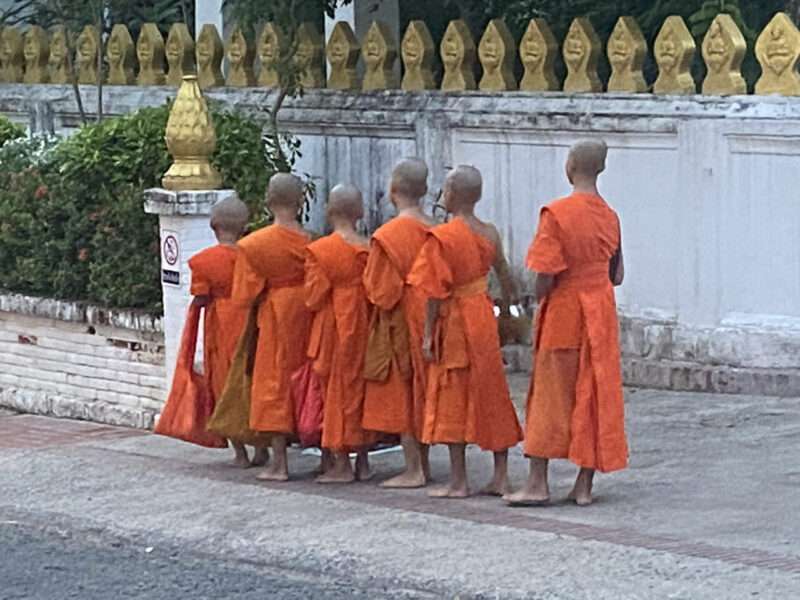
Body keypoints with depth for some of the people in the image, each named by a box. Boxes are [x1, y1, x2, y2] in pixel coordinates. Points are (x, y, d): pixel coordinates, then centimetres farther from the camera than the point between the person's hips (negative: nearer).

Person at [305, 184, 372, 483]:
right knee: (361, 385, 12)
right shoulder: (371, 248, -1)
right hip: (364, 325, 4)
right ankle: (362, 462, 15)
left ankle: (341, 464, 3)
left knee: (337, 389, 3)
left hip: (332, 326, -4)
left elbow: (313, 298, -11)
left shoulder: (319, 250, -12)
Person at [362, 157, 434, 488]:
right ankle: (423, 465, 17)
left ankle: (413, 470, -1)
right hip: (428, 319, 6)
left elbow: (380, 290, -13)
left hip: (399, 321, -6)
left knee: (401, 392, -1)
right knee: (421, 392, 13)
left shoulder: (388, 235, -16)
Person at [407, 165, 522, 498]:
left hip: (454, 320, -6)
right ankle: (501, 477, 13)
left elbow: (435, 291, -15)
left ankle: (458, 482, 2)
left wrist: (428, 334, -10)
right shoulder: (489, 234, 3)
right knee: (491, 395, 11)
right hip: (484, 316, 6)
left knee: (453, 399, 1)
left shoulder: (442, 237, -14)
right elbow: (504, 278, 11)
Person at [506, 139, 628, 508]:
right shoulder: (609, 216, 3)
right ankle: (584, 486, 9)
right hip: (601, 314, 5)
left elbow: (546, 274, -17)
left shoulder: (557, 213, -15)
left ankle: (538, 484, 3)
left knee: (549, 396, 2)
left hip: (562, 313, -5)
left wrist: (539, 301, 0)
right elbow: (616, 275, 9)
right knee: (594, 395, 7)